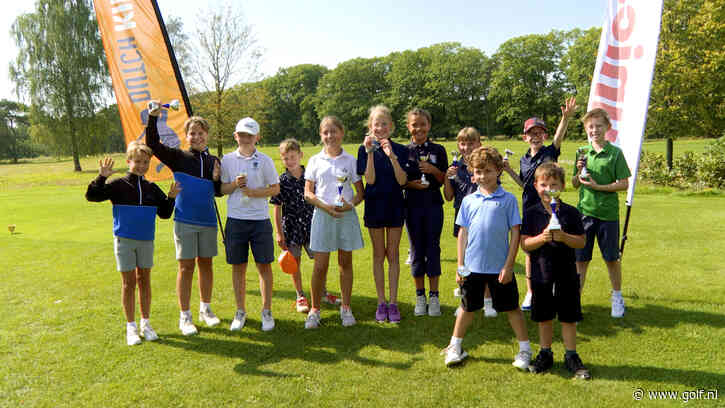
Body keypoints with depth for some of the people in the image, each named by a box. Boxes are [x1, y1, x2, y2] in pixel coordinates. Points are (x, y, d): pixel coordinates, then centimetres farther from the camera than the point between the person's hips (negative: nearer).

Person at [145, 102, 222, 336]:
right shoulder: (178, 157, 0)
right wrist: (153, 118, -18)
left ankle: (205, 309, 26)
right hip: (185, 220, -3)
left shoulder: (213, 161, 10)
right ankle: (185, 316, 10)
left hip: (208, 221, 3)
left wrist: (216, 179, -5)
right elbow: (153, 144, -11)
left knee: (205, 264, 11)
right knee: (186, 266, 0)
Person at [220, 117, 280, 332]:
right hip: (235, 219, 2)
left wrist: (254, 192, -13)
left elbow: (275, 189, 2)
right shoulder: (227, 160, 6)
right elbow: (221, 189, 8)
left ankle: (266, 311, 16)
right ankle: (240, 312, 22)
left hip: (260, 219, -1)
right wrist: (235, 185, -11)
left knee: (264, 265, 3)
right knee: (238, 266, 8)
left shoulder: (265, 160, 1)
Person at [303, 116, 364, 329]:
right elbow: (308, 193, 2)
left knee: (345, 262, 9)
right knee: (320, 265, 0)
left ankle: (346, 308, 21)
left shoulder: (350, 160, 4)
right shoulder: (315, 161, 5)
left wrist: (351, 204, -14)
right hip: (323, 214, 0)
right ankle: (314, 310, 14)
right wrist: (325, 206, -13)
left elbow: (360, 191, 6)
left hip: (346, 215, 1)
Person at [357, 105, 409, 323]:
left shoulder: (400, 150, 0)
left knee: (393, 254, 6)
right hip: (374, 205, 0)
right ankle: (381, 302, 17)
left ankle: (393, 302, 14)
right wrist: (370, 152, -20)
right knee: (379, 254, 8)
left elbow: (402, 180, -11)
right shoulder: (365, 149, -2)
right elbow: (370, 180, -13)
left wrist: (392, 156, -22)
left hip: (395, 206, 0)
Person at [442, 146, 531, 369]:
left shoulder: (508, 199, -5)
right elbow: (463, 233, 6)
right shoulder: (469, 200, 3)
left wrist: (508, 265, -8)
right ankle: (455, 347, 30)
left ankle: (525, 349, 26)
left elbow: (515, 234, -5)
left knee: (511, 308, 10)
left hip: (500, 267, -2)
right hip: (472, 266, 3)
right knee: (468, 307, 15)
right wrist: (460, 265, 4)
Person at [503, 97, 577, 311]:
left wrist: (566, 117, -40)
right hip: (530, 208, 4)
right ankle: (530, 292, 20)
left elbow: (559, 137, -24)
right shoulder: (524, 160, 8)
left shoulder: (550, 153, -5)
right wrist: (509, 171, 5)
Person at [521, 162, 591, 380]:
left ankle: (571, 356, 23)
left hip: (567, 274, 0)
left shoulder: (571, 212, -2)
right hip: (541, 274, 0)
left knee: (569, 317, 8)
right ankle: (545, 354, 28)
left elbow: (582, 242, -2)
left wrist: (563, 237, -20)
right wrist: (542, 238, -23)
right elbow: (525, 245, -6)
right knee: (544, 318, 13)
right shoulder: (531, 213, -3)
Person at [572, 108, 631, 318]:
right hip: (584, 211, 3)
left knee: (612, 258, 10)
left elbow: (624, 184, -6)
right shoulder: (582, 152, 7)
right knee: (580, 258, 6)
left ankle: (617, 297, 29)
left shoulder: (615, 153, -4)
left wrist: (598, 186, -16)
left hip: (607, 212, -2)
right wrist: (579, 172, -7)